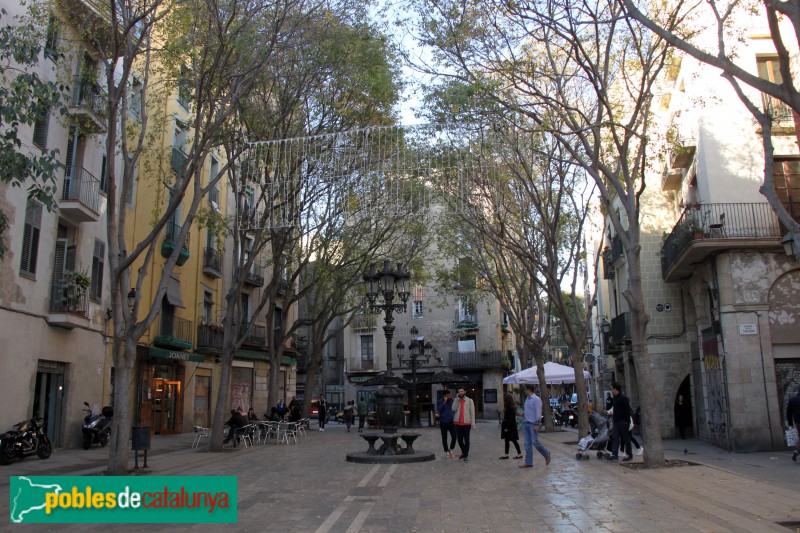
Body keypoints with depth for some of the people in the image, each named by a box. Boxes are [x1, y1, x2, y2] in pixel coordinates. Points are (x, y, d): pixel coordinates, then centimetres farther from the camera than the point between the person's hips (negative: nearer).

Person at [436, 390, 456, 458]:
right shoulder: (439, 401, 1)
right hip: (443, 422, -1)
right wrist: (444, 402, -16)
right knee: (444, 438, 5)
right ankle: (447, 452, 17)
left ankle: (451, 450, 11)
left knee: (454, 436, -10)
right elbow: (438, 410, -14)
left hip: (451, 422, 2)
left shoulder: (452, 401, 7)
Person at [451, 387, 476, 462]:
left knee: (466, 440, -3)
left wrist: (473, 423, -8)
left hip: (466, 423, -3)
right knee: (459, 440, 10)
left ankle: (466, 456, 3)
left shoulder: (470, 400, 2)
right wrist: (457, 399, -11)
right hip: (458, 423, 3)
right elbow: (454, 409, -8)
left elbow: (472, 412, -1)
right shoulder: (456, 400, 8)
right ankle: (464, 452, 32)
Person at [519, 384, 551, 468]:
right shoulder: (527, 399, 16)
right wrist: (522, 414, 4)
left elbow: (538, 413, -15)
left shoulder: (536, 399, -10)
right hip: (526, 423, 8)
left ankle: (546, 455, 15)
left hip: (533, 424, -8)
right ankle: (528, 463, 6)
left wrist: (537, 424, -20)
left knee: (535, 442, -9)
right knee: (527, 443, 5)